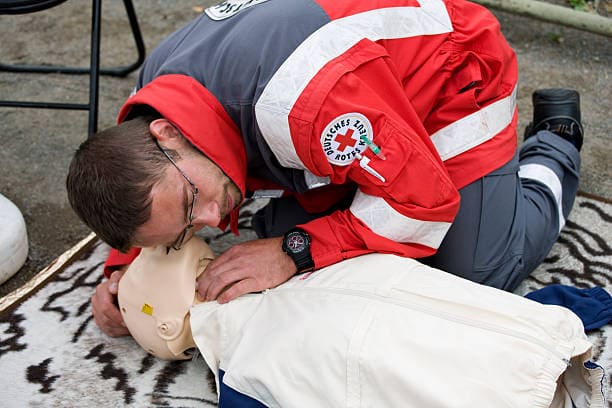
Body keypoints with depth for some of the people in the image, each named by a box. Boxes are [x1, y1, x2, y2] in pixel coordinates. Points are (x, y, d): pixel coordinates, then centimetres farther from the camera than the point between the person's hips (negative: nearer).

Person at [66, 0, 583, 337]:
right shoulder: (152, 92, -18)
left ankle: (554, 144, 21)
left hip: (452, 76, -6)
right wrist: (125, 268, -13)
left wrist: (296, 252, -36)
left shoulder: (293, 100, -46)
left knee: (480, 275, -7)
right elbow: (151, 201, 5)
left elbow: (423, 196, -34)